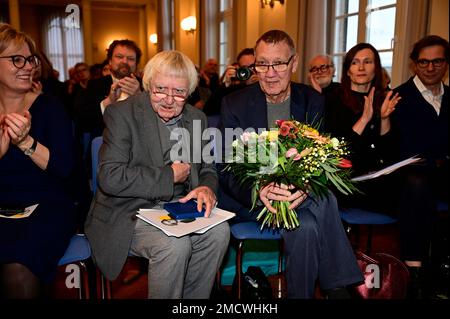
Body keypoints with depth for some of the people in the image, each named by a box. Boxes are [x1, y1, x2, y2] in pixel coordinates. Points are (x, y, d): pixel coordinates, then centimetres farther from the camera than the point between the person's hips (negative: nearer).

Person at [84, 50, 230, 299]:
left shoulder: (197, 118, 8)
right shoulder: (122, 114, -9)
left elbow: (208, 170, 14)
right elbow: (110, 178, -19)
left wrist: (207, 188, -12)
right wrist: (170, 175, -15)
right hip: (130, 211, -5)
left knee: (219, 231, -21)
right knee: (174, 244, -31)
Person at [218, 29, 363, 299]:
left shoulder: (313, 101, 1)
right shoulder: (234, 104, -6)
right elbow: (227, 172, -9)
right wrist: (259, 191, -31)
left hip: (300, 193, 3)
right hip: (252, 196, -2)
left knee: (307, 226, -31)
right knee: (307, 225, -29)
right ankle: (338, 285, -5)